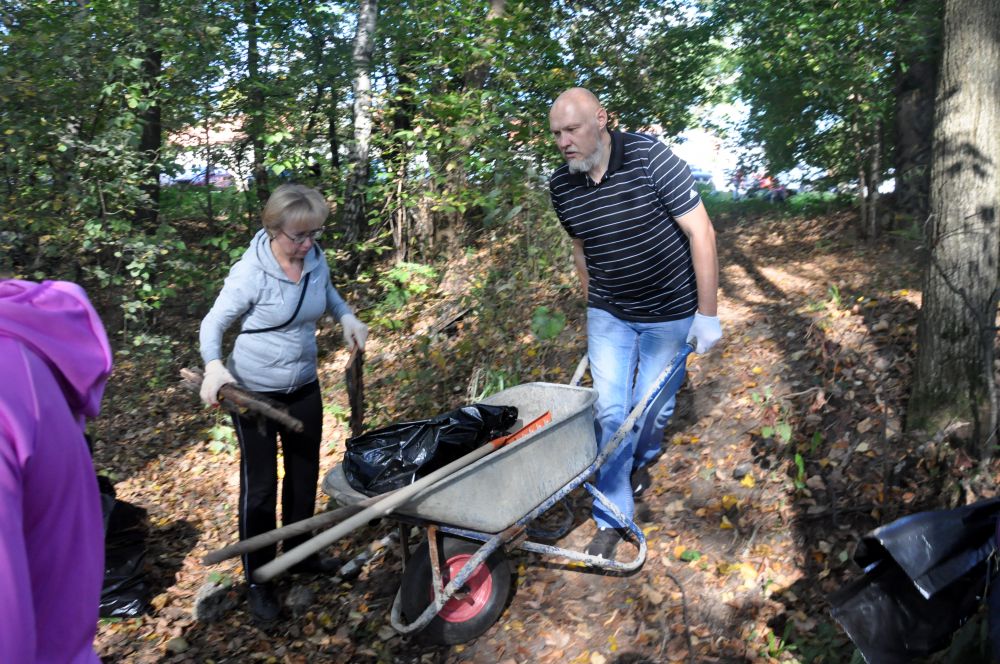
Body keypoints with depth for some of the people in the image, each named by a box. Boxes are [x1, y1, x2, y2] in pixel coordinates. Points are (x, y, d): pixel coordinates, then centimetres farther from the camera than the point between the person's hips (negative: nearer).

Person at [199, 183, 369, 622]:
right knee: (259, 486, 5)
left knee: (305, 474, 18)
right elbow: (214, 323, -14)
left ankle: (299, 554, 40)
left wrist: (346, 315, -4)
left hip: (304, 387, 6)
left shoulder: (316, 258, -8)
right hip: (254, 391, -5)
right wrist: (213, 366, -33)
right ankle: (258, 580, 24)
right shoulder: (251, 273, -23)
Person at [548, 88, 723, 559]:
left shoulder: (649, 158, -20)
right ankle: (612, 518, 12)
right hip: (608, 314, 3)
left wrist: (707, 313, -18)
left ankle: (642, 459, 43)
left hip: (670, 312, -3)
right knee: (609, 409, -1)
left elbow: (700, 231, -18)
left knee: (653, 406, 7)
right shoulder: (561, 186, -6)